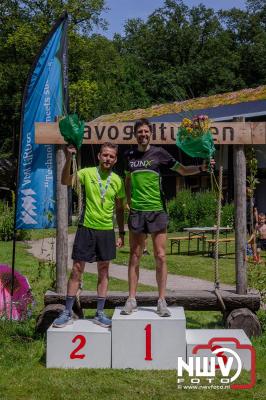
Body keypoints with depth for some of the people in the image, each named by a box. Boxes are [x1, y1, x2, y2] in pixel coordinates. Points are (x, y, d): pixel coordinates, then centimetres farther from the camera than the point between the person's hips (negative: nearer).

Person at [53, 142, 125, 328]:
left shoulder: (117, 180, 5)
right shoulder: (87, 173, -2)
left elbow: (120, 209, 12)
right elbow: (65, 181, -18)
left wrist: (121, 233, 9)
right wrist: (69, 158, -30)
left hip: (107, 230, 2)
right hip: (86, 228, -2)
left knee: (103, 271, 7)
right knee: (77, 269, 0)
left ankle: (100, 313, 17)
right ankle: (67, 313, 9)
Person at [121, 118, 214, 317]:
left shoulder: (159, 153, 2)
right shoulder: (129, 155, 10)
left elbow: (183, 170, 7)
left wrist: (201, 168, -10)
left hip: (157, 210, -2)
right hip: (136, 211, 2)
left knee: (160, 257, -3)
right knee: (135, 257, 4)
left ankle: (162, 301, 4)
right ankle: (132, 299, 10)